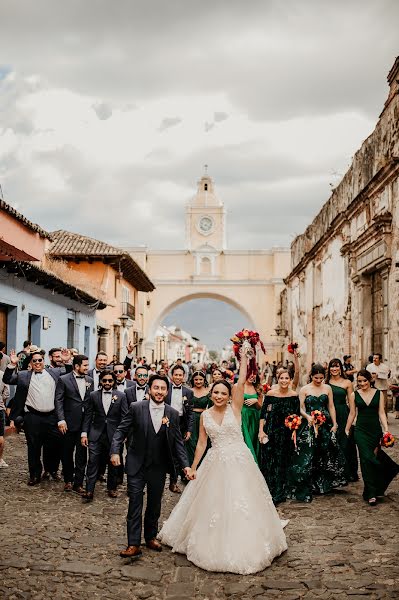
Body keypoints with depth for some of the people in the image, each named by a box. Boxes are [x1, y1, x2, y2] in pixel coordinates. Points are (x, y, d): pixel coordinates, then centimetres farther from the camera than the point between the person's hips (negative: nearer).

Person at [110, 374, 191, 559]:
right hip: (137, 466, -3)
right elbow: (121, 430, -6)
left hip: (159, 467, 3)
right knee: (135, 504, -3)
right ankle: (133, 544, 2)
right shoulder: (136, 408, -8)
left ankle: (151, 537, 33)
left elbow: (178, 442, 3)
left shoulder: (173, 414, -1)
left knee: (154, 505, 15)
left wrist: (185, 465, -4)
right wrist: (115, 451, -20)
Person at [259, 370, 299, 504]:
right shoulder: (270, 394, -5)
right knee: (268, 462, 0)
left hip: (287, 434, 1)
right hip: (271, 432, -1)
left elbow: (297, 416, 2)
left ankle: (280, 492, 22)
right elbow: (263, 413, -2)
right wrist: (261, 431, -7)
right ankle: (268, 492, 12)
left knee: (283, 462, 9)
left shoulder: (294, 396, -2)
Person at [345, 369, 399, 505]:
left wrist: (386, 430, -9)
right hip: (361, 431, -1)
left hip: (376, 430, 1)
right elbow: (352, 414, 9)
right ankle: (371, 494, -5)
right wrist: (346, 430, 11)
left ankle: (370, 492, 25)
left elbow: (381, 413, 1)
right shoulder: (354, 395, 3)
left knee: (374, 457, 5)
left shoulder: (378, 394, 3)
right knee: (367, 459, -9)